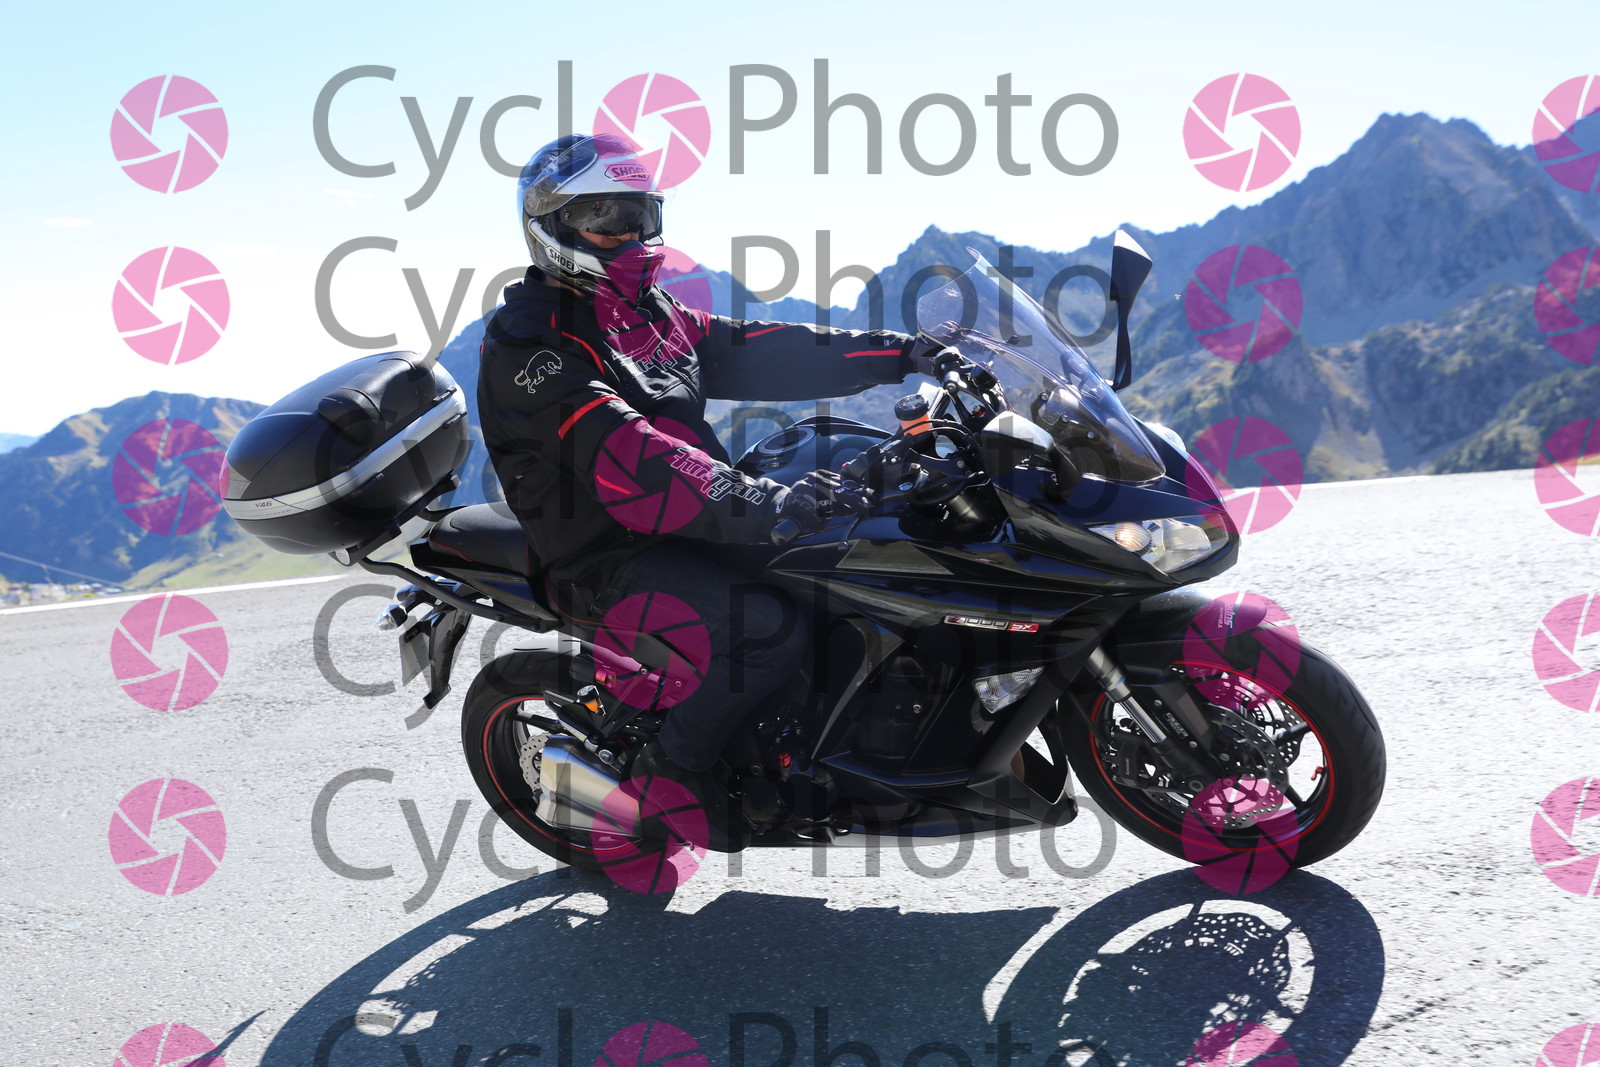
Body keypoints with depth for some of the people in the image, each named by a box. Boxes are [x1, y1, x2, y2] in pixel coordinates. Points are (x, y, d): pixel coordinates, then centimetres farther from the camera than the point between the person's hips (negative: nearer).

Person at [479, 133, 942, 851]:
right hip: (612, 559, -8)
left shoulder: (653, 313, 16)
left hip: (694, 522, 9)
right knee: (769, 629, -27)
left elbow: (755, 353, 8)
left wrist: (897, 352, -2)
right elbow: (622, 456, -28)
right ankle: (674, 766, -5)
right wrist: (766, 504, -39)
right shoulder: (527, 344, -12)